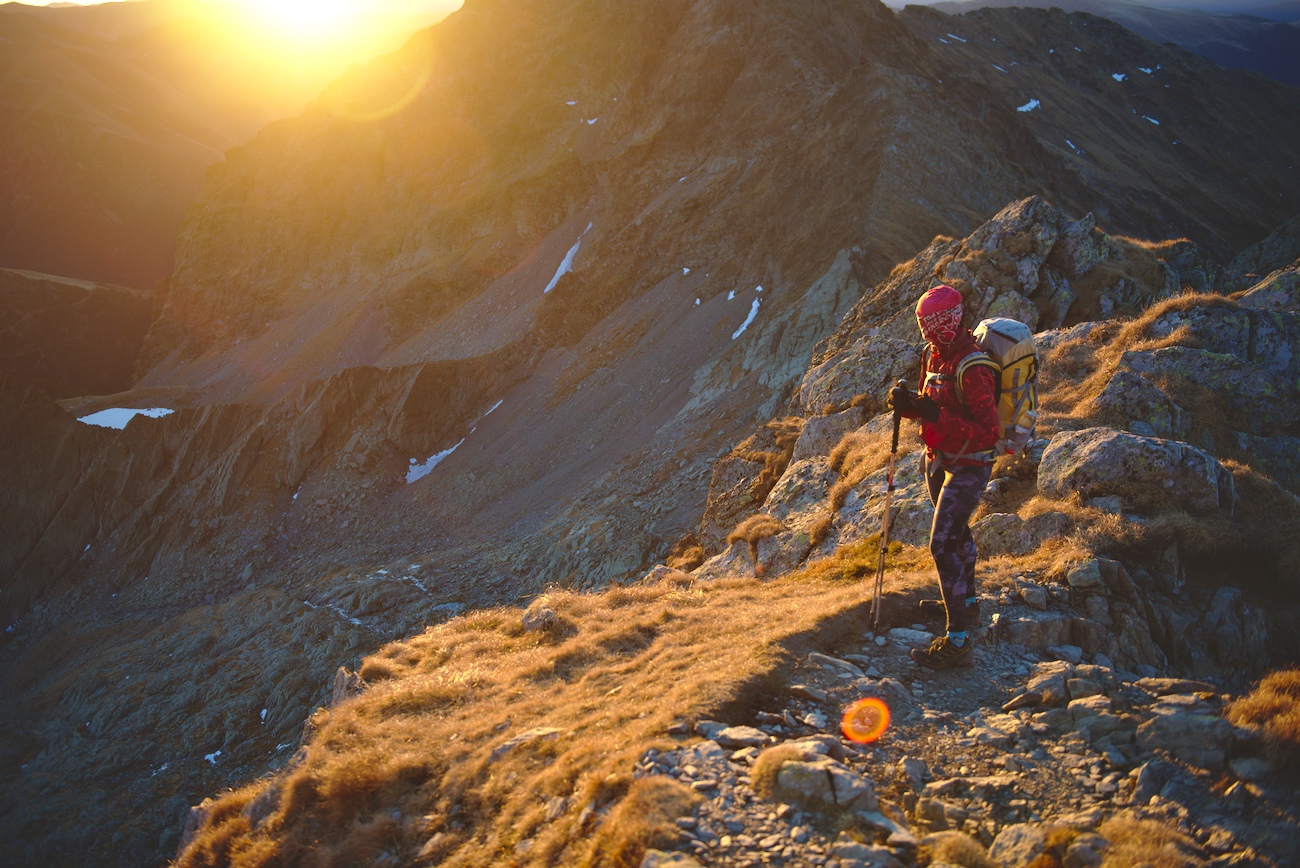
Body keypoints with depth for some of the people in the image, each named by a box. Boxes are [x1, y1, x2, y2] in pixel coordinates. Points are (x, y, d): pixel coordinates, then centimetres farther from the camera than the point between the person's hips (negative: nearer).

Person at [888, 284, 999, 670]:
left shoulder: (972, 369, -27)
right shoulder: (935, 353, 1)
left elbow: (989, 433, -30)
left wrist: (935, 415, -37)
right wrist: (906, 403, -12)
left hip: (968, 467, -9)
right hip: (939, 460, 9)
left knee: (943, 545, -12)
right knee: (957, 531, 25)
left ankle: (958, 641, -9)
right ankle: (968, 602, 46)